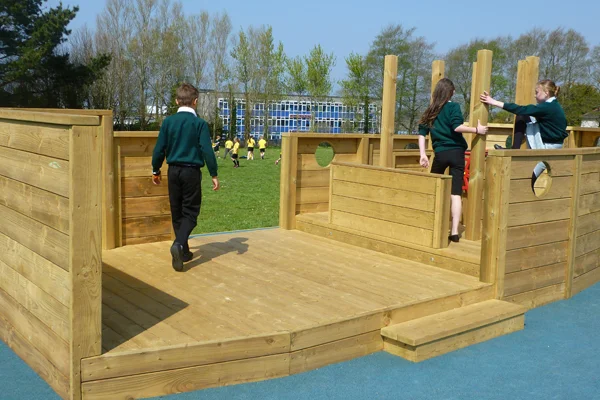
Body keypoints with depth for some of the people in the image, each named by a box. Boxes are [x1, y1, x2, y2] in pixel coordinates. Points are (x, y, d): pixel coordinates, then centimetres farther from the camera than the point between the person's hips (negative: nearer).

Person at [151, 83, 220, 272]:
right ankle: (179, 244, -21)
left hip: (173, 171, 3)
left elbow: (159, 149, 1)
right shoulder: (200, 123, -8)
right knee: (190, 212, 3)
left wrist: (156, 171, 14)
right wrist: (214, 174, -5)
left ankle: (183, 252, 20)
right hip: (192, 171, -3)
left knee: (177, 212, 13)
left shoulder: (168, 121, 1)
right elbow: (207, 151, -13)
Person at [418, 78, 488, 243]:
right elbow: (456, 127, -16)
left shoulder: (430, 110, 12)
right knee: (455, 193, -5)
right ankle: (454, 231, -12)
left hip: (440, 154, 3)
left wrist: (423, 154, 4)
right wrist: (477, 130, -10)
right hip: (457, 153, -3)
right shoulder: (453, 107, 0)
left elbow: (422, 132, 6)